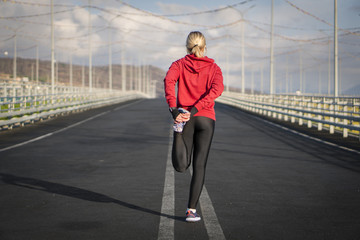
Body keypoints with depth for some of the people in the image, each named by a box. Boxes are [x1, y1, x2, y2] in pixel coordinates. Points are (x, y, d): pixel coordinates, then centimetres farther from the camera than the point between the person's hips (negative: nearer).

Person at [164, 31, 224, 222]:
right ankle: (191, 210, 0)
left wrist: (174, 110, -21)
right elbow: (217, 89, -12)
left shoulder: (179, 65, 8)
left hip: (184, 119, 0)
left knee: (181, 166, 9)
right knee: (199, 166, 4)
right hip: (206, 119, 0)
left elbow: (169, 81, -14)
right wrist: (194, 111, -17)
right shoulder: (213, 68, 8)